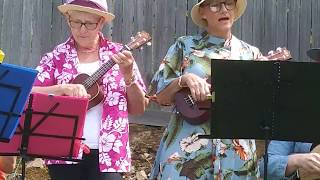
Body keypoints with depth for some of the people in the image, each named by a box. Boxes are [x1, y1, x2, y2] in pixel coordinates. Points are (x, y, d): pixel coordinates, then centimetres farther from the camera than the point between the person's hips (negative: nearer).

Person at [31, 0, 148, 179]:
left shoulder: (119, 54, 4)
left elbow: (139, 109, 4)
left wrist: (128, 74, -12)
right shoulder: (56, 57, 4)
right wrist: (63, 88, -21)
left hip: (108, 153, 0)